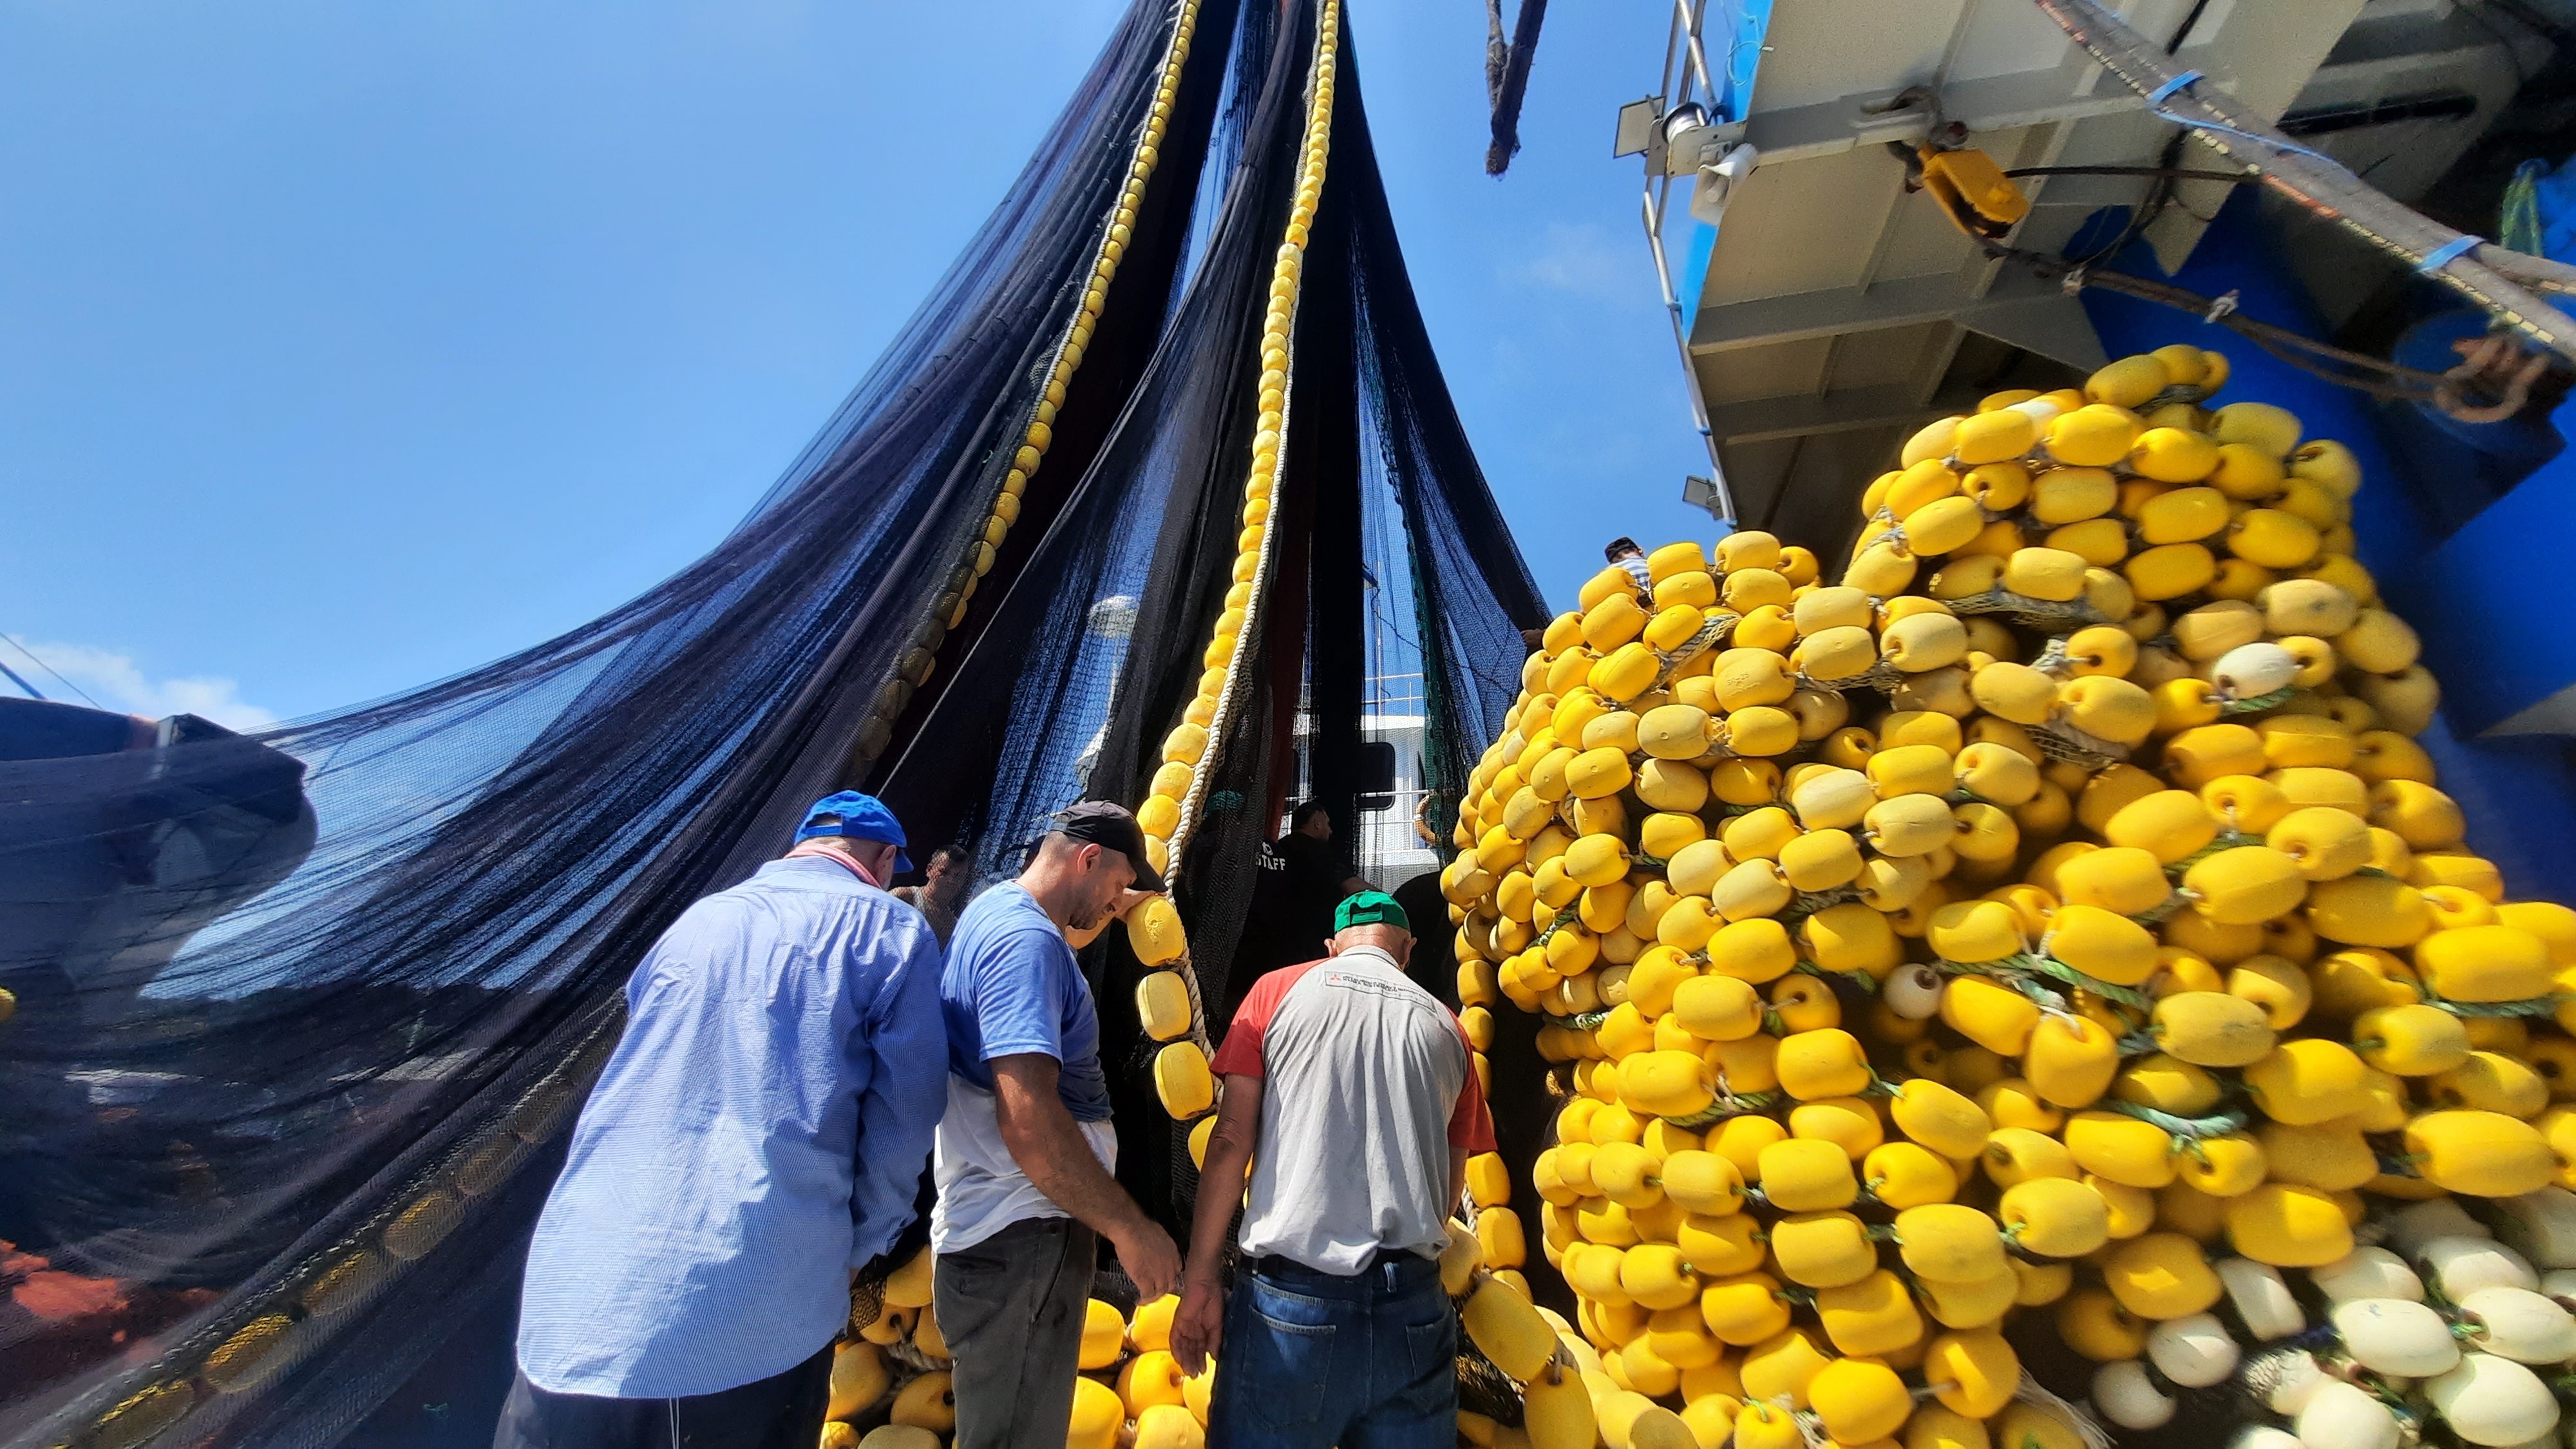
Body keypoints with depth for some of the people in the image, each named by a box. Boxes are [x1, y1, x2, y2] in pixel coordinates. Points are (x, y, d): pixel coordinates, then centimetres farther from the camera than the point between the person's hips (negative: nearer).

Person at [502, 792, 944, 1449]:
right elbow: (903, 1121, -6)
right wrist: (856, 1247, 10)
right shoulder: (892, 931, -3)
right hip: (758, 1326, -4)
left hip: (577, 1310, 4)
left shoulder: (696, 920, 14)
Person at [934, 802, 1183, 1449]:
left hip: (1009, 1224, 10)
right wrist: (1130, 1227, -24)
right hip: (1021, 1238, -10)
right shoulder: (1027, 940, -24)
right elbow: (1027, 1119, -31)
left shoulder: (993, 911, 8)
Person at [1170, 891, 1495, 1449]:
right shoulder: (1445, 1026, 10)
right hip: (1412, 1306, 3)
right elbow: (1452, 1181, 15)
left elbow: (1231, 1139, -4)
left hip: (1292, 1298, -2)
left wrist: (1200, 1279, 2)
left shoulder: (1280, 990, 2)